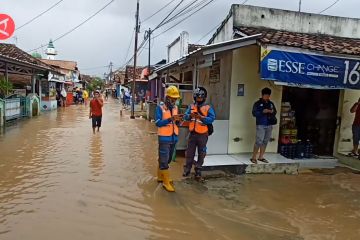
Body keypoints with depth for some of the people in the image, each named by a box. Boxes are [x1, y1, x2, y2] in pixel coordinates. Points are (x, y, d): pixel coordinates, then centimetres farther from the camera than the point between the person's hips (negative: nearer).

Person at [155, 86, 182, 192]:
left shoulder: (175, 107, 8)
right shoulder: (160, 107, -10)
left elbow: (176, 123, 12)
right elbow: (158, 123, -17)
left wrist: (178, 120, -11)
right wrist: (170, 119, -28)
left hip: (173, 137, 7)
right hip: (164, 138, -7)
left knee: (167, 160, 18)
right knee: (164, 161, -1)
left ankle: (160, 176, 36)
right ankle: (166, 182, 7)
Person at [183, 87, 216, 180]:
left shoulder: (208, 108, -6)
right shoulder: (191, 106, 6)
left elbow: (211, 119, -16)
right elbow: (186, 116, -2)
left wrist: (201, 117, -27)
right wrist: (190, 115, -23)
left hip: (202, 134, -3)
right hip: (192, 133, 3)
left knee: (201, 154, 8)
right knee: (190, 153, 11)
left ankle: (198, 171, 21)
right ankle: (187, 169, 24)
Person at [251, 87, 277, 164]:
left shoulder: (271, 103, 14)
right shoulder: (257, 103, -2)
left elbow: (275, 112, 18)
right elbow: (254, 113, -9)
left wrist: (272, 112, -5)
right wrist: (262, 111, -20)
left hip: (269, 125, 5)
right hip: (260, 125, -5)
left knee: (265, 141, 8)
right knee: (259, 141, -9)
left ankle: (261, 157, 18)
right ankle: (253, 157, -1)